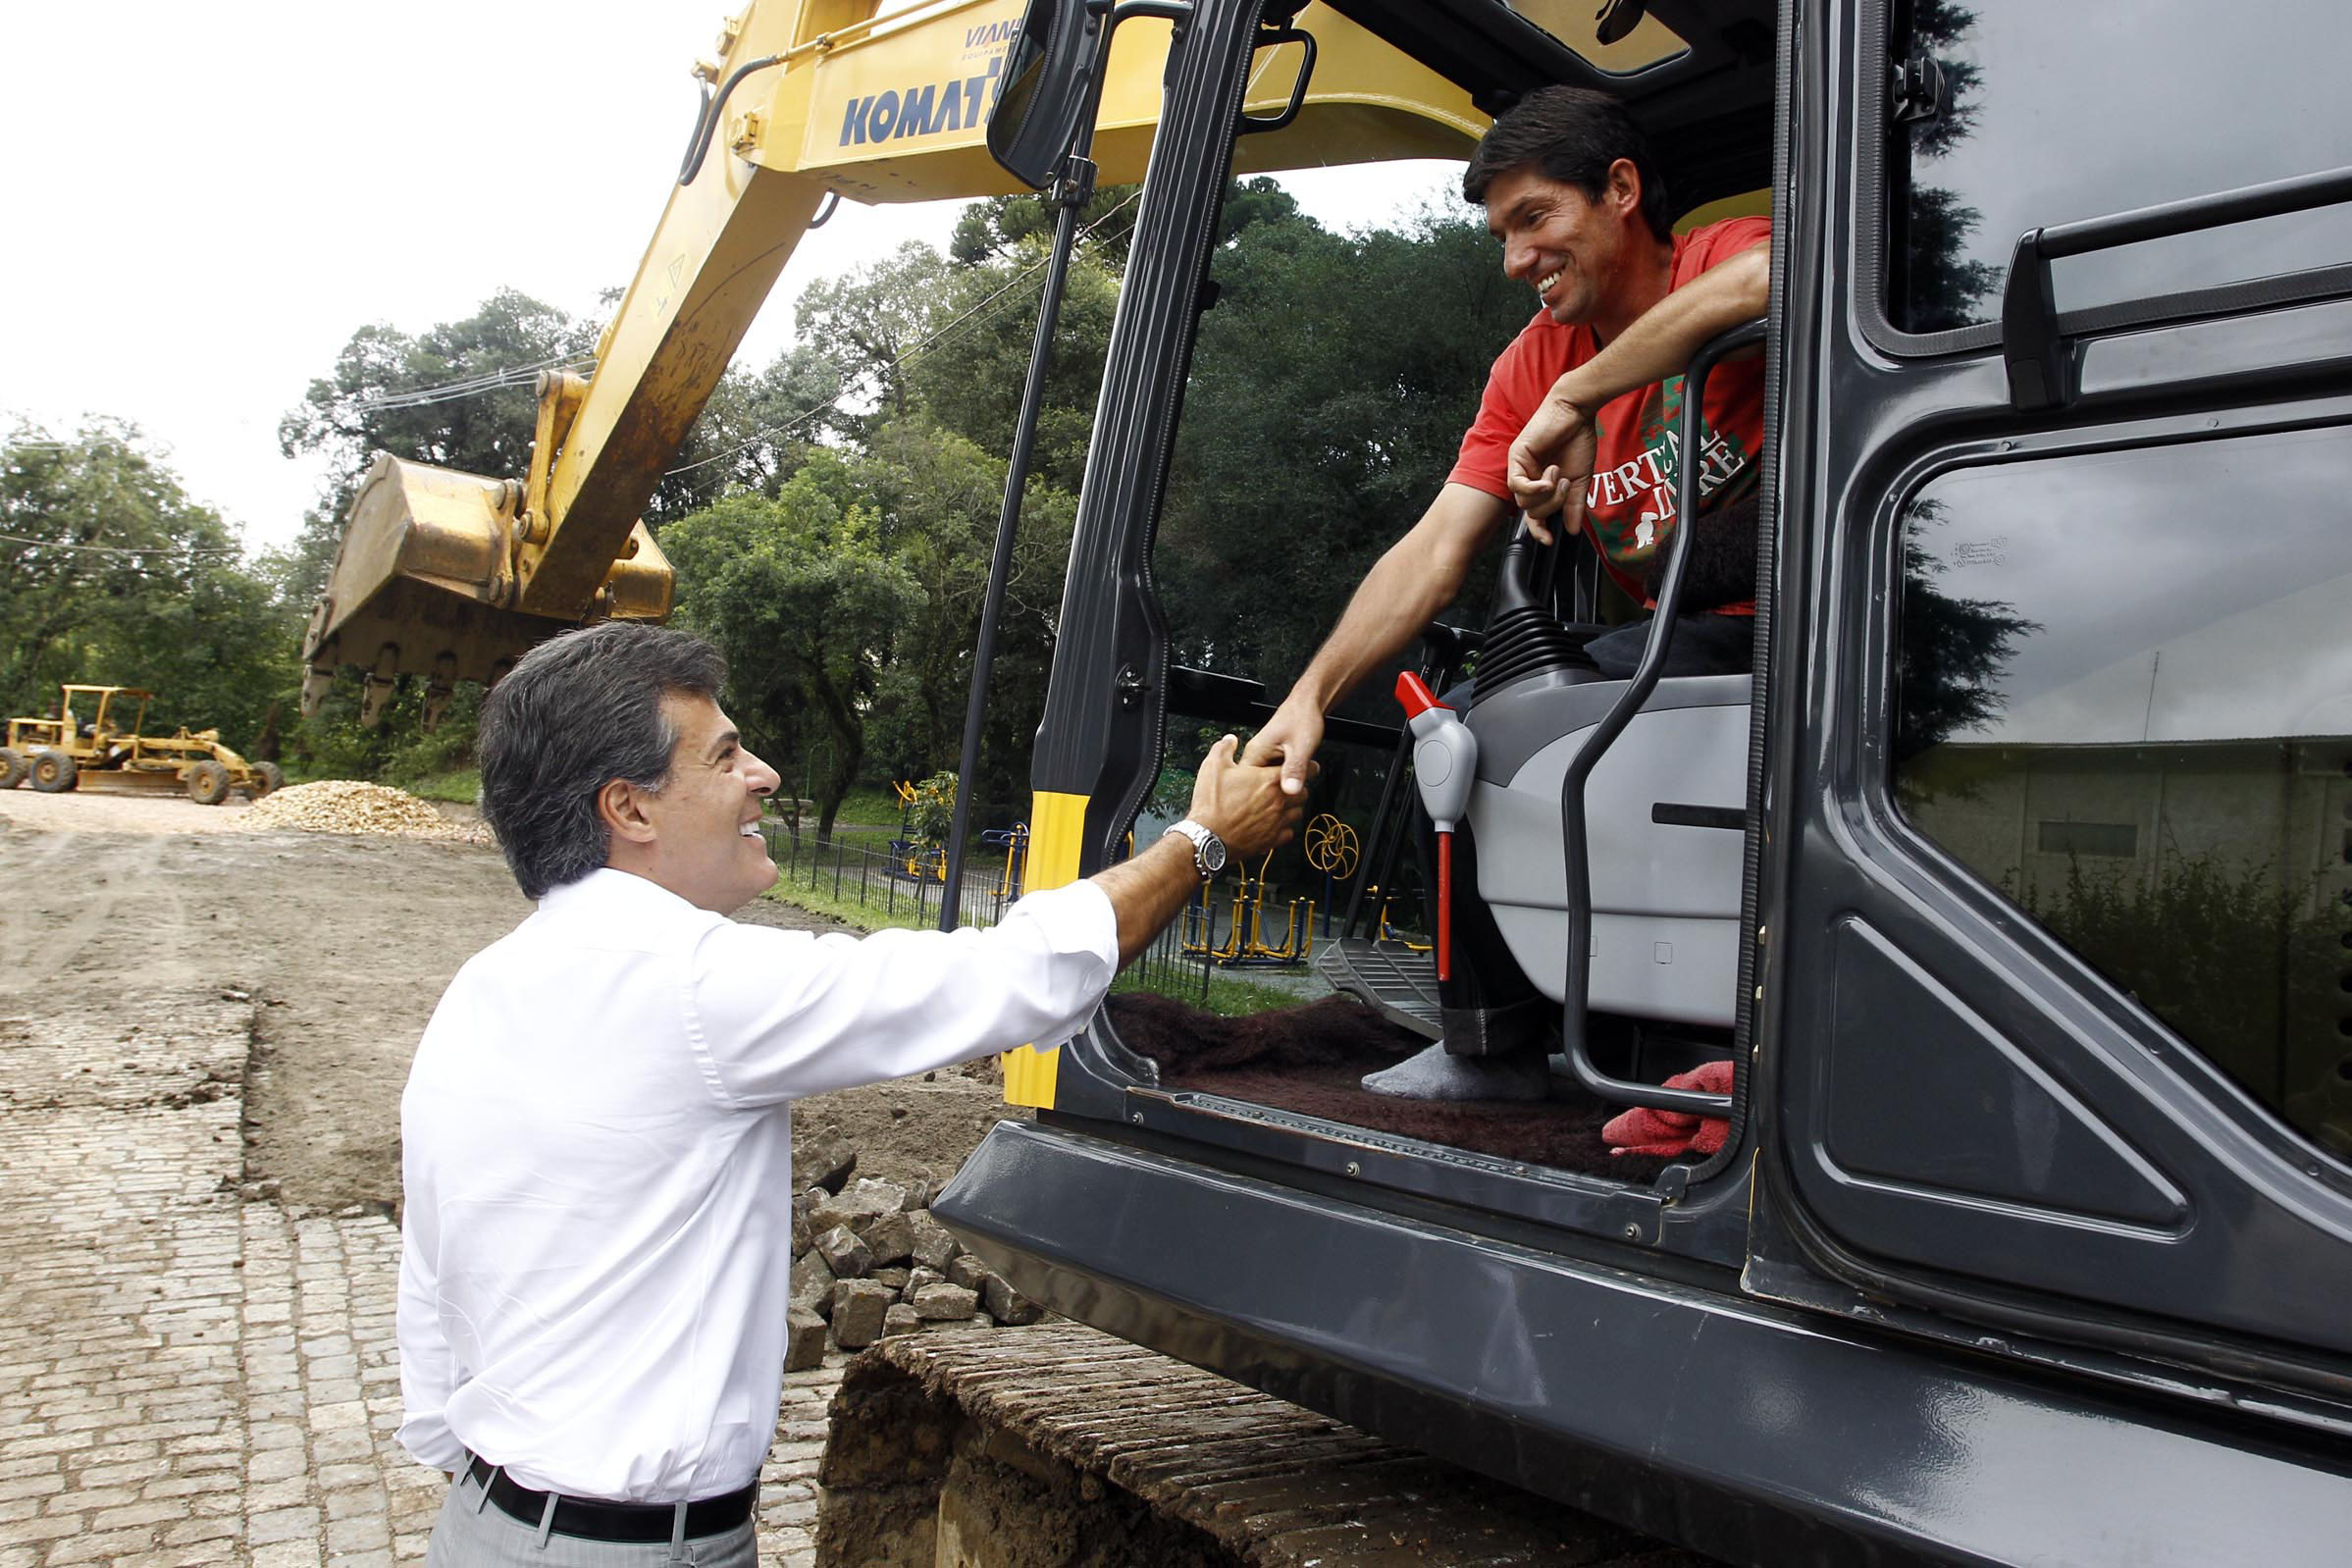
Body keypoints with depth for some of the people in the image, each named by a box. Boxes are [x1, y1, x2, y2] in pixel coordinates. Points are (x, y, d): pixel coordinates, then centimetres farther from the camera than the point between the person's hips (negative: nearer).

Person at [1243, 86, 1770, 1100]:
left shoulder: (1716, 257, -10)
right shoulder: (1533, 364, 8)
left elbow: (1769, 277, -38)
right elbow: (1436, 549, -2)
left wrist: (1576, 401, -29)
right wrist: (1311, 696, -15)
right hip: (1678, 647, 7)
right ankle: (1493, 1048, 14)